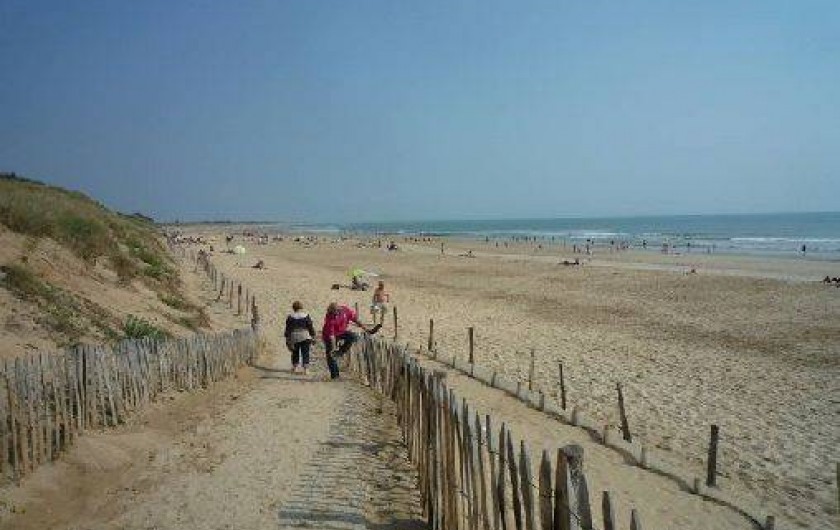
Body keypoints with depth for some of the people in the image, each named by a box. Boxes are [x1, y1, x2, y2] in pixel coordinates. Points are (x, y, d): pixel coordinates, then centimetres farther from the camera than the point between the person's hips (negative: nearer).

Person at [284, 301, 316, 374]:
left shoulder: (290, 317, -3)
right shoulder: (306, 316, -4)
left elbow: (288, 329, -1)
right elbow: (311, 328, -1)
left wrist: (287, 339, 5)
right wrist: (313, 337, 8)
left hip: (294, 338, 1)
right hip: (305, 338, -1)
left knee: (295, 353, 16)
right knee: (305, 354, 2)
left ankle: (294, 368, 23)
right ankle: (305, 369, -4)